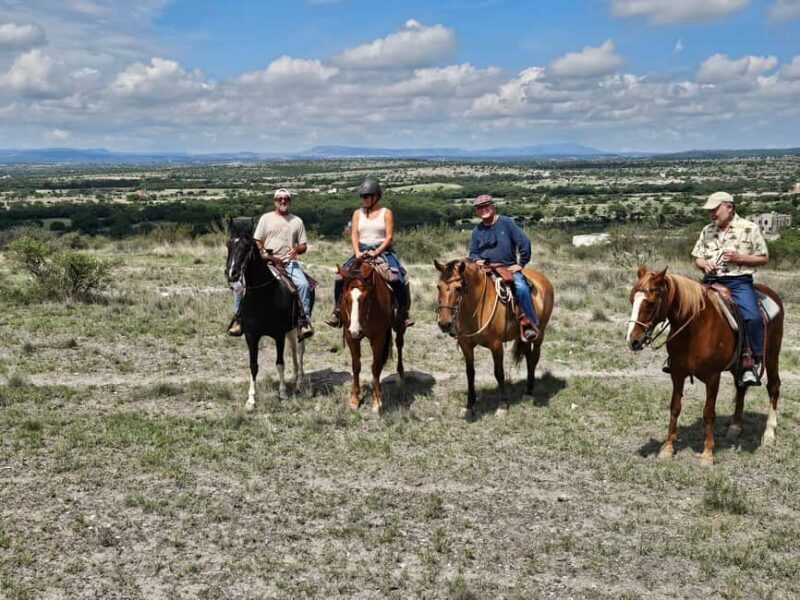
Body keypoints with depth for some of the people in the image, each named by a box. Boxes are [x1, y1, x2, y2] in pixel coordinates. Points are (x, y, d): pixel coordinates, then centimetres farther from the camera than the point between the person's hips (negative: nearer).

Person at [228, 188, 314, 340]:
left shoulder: (297, 221, 12)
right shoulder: (266, 218, 10)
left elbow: (303, 246, 12)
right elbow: (257, 241, 10)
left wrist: (297, 249, -11)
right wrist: (262, 253, -10)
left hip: (289, 262, -1)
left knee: (304, 284, -29)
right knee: (239, 284, -15)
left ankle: (304, 320, -20)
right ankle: (238, 318, 1)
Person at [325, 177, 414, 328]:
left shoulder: (386, 213, 2)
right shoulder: (358, 213, 12)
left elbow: (389, 237, -5)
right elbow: (354, 235, 5)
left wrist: (376, 252, -18)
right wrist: (357, 252, -12)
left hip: (383, 250, -3)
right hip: (361, 252, 3)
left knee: (398, 280, -23)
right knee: (341, 277, -16)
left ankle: (403, 313, -8)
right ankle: (337, 311, -4)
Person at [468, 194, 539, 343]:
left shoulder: (506, 222, 0)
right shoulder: (477, 230, 12)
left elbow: (524, 243, -3)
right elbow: (473, 252, 19)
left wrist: (521, 264, -6)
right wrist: (477, 259, -4)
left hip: (509, 268, -4)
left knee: (521, 288, -31)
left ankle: (531, 324, -19)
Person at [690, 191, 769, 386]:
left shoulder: (749, 229, 2)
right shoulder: (707, 231, 14)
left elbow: (764, 258, 3)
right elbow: (697, 257, 18)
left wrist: (740, 258, -13)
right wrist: (704, 264, -6)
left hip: (739, 282, -4)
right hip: (711, 281, 4)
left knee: (753, 318, -27)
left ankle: (752, 364, -18)